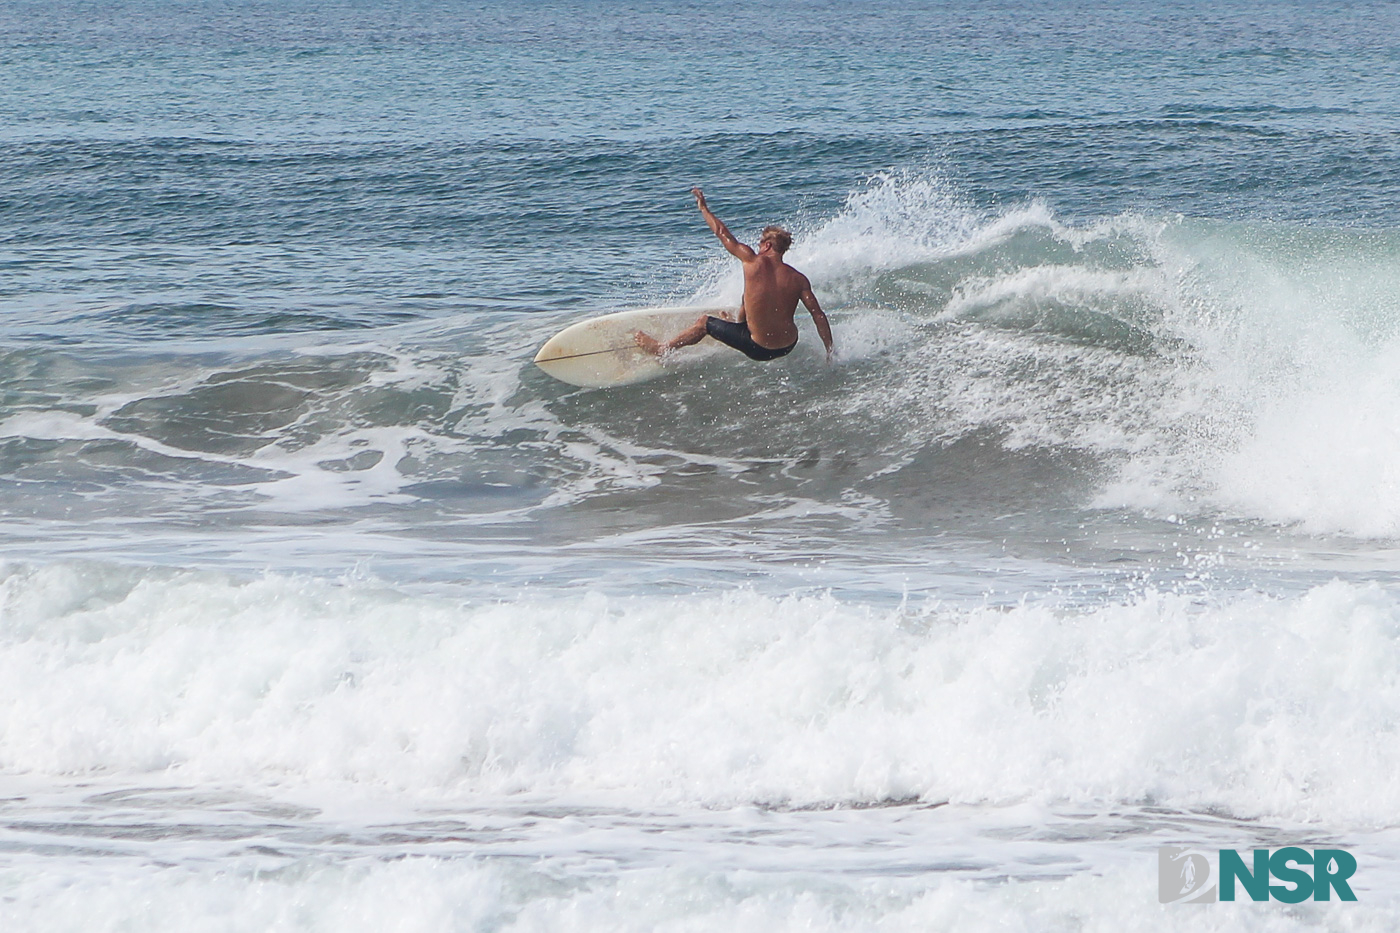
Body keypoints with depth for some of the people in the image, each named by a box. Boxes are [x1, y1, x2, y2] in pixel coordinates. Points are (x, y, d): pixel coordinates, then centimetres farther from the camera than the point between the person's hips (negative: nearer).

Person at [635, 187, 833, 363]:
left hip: (759, 349, -4)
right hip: (788, 347, 4)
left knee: (704, 322, 19)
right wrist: (830, 351, 0)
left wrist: (703, 208, 12)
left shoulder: (753, 261, -14)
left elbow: (722, 233, -3)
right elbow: (818, 314, -9)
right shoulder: (798, 279, -7)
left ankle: (663, 348, 35)